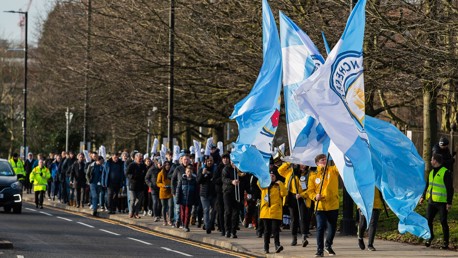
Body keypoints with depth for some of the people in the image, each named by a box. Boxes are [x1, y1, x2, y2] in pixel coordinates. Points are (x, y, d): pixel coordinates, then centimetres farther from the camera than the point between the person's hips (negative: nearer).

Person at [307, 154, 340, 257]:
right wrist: (315, 196, -16)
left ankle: (328, 246, 35)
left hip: (333, 206, 1)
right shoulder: (313, 176, 4)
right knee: (320, 228, -9)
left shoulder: (332, 170, 3)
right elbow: (310, 190, 4)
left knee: (332, 228, 13)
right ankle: (319, 249, 0)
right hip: (320, 206, -1)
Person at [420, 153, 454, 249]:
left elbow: (450, 189, -11)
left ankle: (446, 242, 6)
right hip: (431, 201, 7)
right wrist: (423, 196, 14)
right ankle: (430, 237, 27)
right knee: (428, 220, 7)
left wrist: (449, 202, -15)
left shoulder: (445, 172, -10)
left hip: (442, 202, -7)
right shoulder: (432, 172, 14)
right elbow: (428, 185, 24)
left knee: (443, 222, -2)